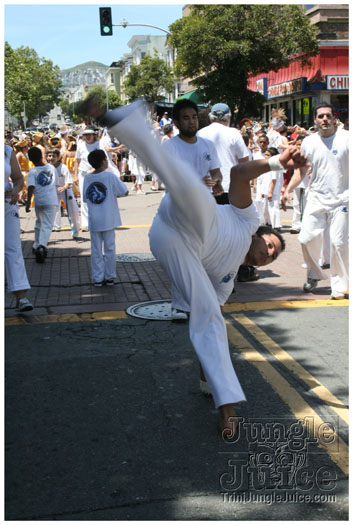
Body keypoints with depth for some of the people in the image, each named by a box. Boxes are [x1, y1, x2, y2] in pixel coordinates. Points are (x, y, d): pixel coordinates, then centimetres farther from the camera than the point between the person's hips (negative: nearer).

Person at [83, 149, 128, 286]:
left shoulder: (87, 178, 1)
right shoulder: (110, 176, -10)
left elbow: (85, 198, 8)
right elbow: (125, 192, -6)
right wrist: (116, 194, 12)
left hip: (93, 220, 3)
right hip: (108, 220, -3)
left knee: (96, 250, 8)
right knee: (109, 248, 9)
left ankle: (98, 278, 11)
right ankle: (110, 277, 15)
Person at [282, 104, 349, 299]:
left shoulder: (346, 138, -3)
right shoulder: (309, 142, 7)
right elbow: (301, 171, 15)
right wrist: (288, 190, 4)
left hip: (341, 199, -3)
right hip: (316, 198, 3)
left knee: (338, 242, -6)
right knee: (307, 238, -3)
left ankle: (339, 285, 10)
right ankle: (314, 275, 22)